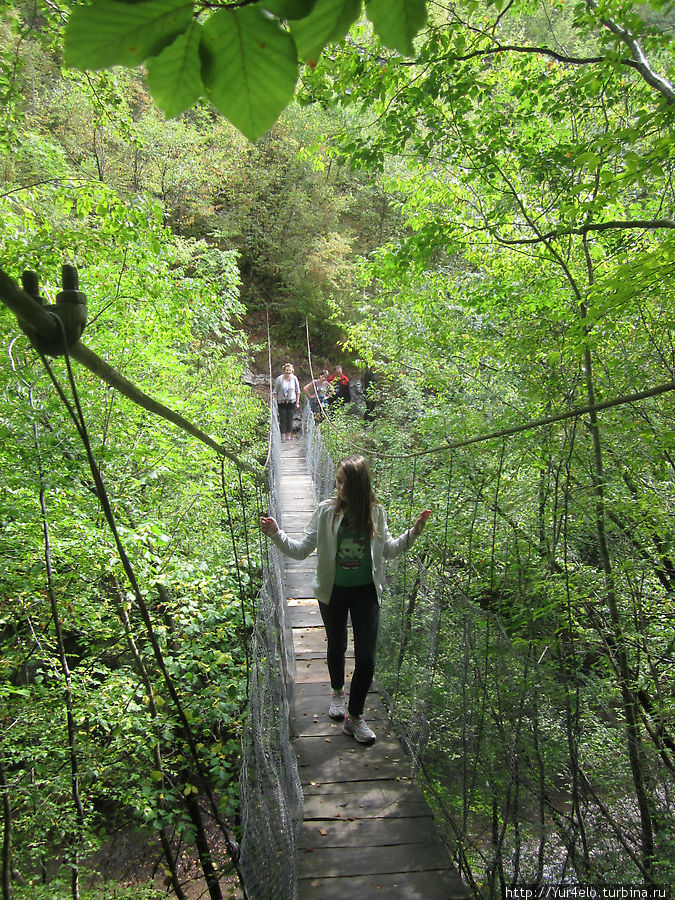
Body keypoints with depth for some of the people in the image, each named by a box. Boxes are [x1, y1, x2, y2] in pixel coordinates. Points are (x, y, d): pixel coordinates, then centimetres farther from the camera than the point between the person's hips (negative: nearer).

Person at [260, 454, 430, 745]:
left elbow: (388, 549, 7)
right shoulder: (326, 511, -13)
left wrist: (413, 532, -5)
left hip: (366, 592, 0)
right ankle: (338, 691, 49)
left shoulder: (375, 513, -8)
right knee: (336, 646, 21)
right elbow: (301, 550, -10)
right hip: (333, 592, 0)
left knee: (366, 657, -1)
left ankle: (354, 717, 19)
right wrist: (277, 535, -25)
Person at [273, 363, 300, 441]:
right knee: (282, 419, -2)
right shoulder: (279, 379, -6)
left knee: (290, 419, 1)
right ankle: (283, 435, 4)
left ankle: (288, 435, 12)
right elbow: (275, 392, 1)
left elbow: (298, 391, 8)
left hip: (291, 402, 1)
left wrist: (297, 402, 5)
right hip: (281, 402, -1)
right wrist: (275, 403, -4)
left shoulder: (294, 378, -1)